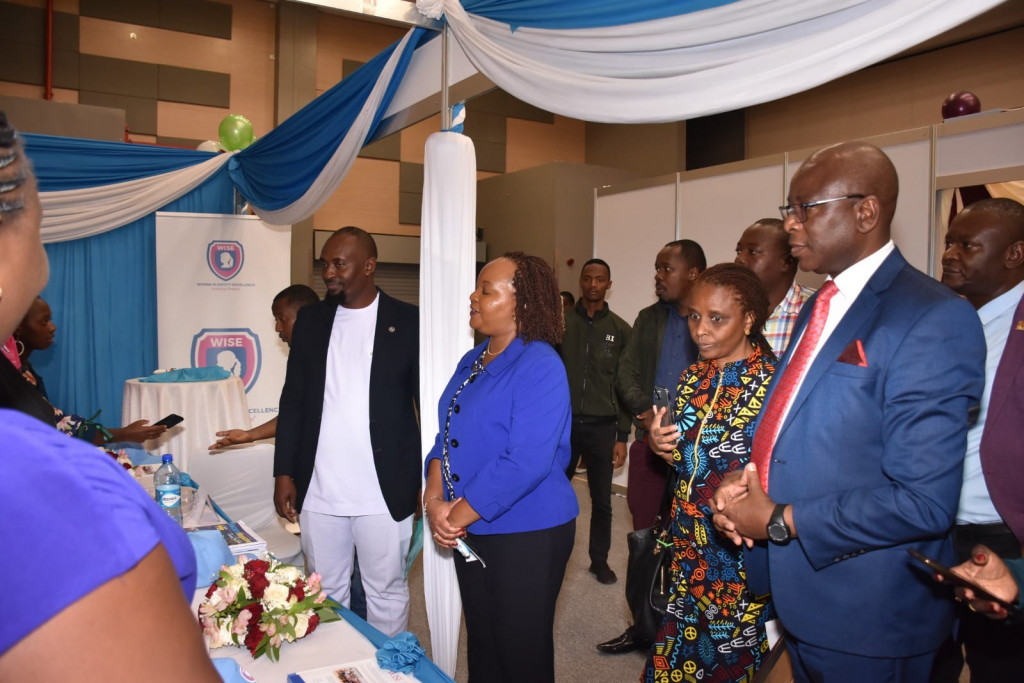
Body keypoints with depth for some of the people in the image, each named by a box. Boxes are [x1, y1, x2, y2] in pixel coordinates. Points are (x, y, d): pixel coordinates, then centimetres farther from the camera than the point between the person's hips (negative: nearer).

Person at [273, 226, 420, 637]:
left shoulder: (407, 321, -3)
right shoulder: (311, 320, 7)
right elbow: (293, 401, 10)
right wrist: (284, 473, 6)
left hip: (384, 494, -3)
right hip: (318, 493, 3)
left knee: (387, 593, 10)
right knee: (326, 594, 14)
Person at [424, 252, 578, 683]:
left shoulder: (540, 367, -18)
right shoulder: (471, 363, 7)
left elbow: (525, 463, -25)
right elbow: (446, 436, 9)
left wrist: (458, 515, -18)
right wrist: (435, 500, -8)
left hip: (527, 535, -7)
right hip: (470, 531, 7)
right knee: (482, 645, 21)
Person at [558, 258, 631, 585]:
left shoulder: (621, 330, 3)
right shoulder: (560, 323, 1)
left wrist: (622, 437, 0)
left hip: (602, 426, 1)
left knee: (602, 499, 10)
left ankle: (600, 559, 26)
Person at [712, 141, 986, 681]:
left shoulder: (932, 320, -20)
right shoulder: (819, 304, 9)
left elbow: (923, 502, -24)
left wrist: (780, 521, -17)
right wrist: (743, 479, -4)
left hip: (865, 617, -7)